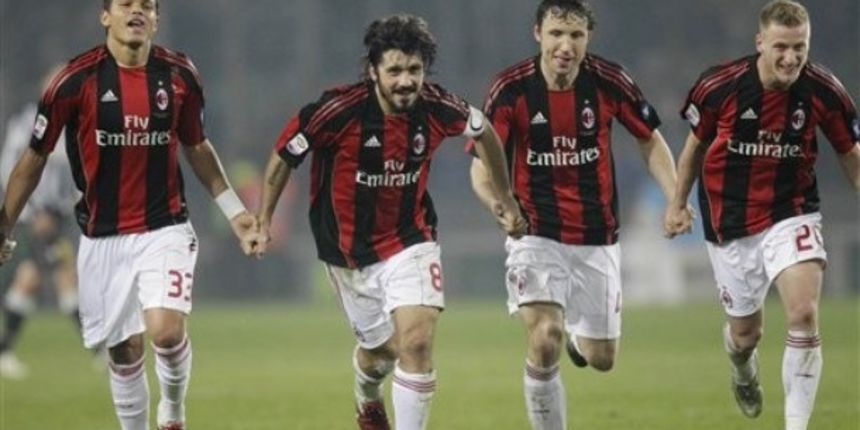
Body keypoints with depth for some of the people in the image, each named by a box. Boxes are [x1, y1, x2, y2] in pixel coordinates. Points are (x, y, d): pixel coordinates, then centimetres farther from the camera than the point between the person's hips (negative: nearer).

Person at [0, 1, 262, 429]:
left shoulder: (179, 75, -1)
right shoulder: (77, 79, -9)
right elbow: (35, 158, 0)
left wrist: (234, 210, 14)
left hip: (165, 229, 0)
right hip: (104, 238, 0)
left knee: (166, 331, -18)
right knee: (125, 350, 3)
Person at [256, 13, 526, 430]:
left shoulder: (436, 108, -15)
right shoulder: (340, 110, -24)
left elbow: (483, 130, 8)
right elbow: (284, 156, -9)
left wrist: (506, 199, 14)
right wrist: (263, 220, -8)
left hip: (409, 242, 1)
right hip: (349, 250, -1)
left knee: (416, 341, -19)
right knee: (381, 348, 15)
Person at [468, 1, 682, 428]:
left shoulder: (609, 81, -9)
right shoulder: (510, 88, -14)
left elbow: (650, 140, 6)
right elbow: (482, 164, -11)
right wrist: (496, 202, -33)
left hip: (597, 238, 2)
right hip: (534, 234, -2)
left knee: (601, 358, 10)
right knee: (544, 341, -23)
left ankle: (577, 332, 48)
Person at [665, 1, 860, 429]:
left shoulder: (824, 92, -14)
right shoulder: (720, 86, -15)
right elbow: (696, 142, 4)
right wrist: (678, 203, 10)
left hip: (791, 214, 0)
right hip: (731, 223, 0)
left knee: (804, 315, -22)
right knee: (745, 333, 13)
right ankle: (743, 369, 52)